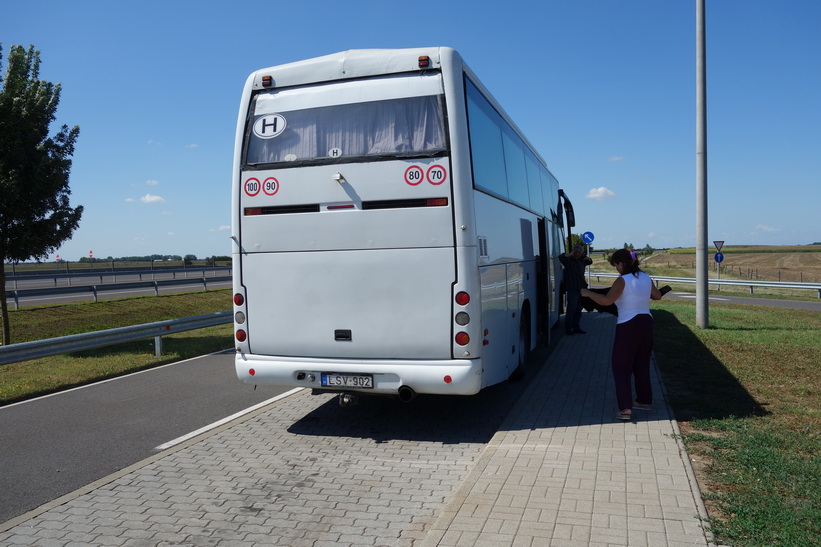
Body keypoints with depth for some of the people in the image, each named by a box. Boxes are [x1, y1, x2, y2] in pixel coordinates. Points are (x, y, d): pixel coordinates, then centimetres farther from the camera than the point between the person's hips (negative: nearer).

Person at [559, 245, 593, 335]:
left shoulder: (581, 261, 15)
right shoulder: (569, 261, -6)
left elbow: (590, 262, 34)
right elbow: (561, 257, -25)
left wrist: (588, 258, 11)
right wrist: (571, 254, -15)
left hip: (581, 289, 7)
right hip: (572, 289, -7)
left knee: (578, 310, 13)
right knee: (571, 310, -5)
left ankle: (576, 328, 22)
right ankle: (568, 329, 2)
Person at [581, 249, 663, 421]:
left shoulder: (623, 280, -15)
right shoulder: (646, 278, 6)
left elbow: (606, 300, -24)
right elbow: (657, 296, 21)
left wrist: (587, 293, -11)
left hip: (628, 326, -7)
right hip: (646, 323, 7)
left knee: (621, 367, 1)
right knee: (642, 364, 21)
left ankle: (625, 409, -5)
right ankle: (645, 400, 32)